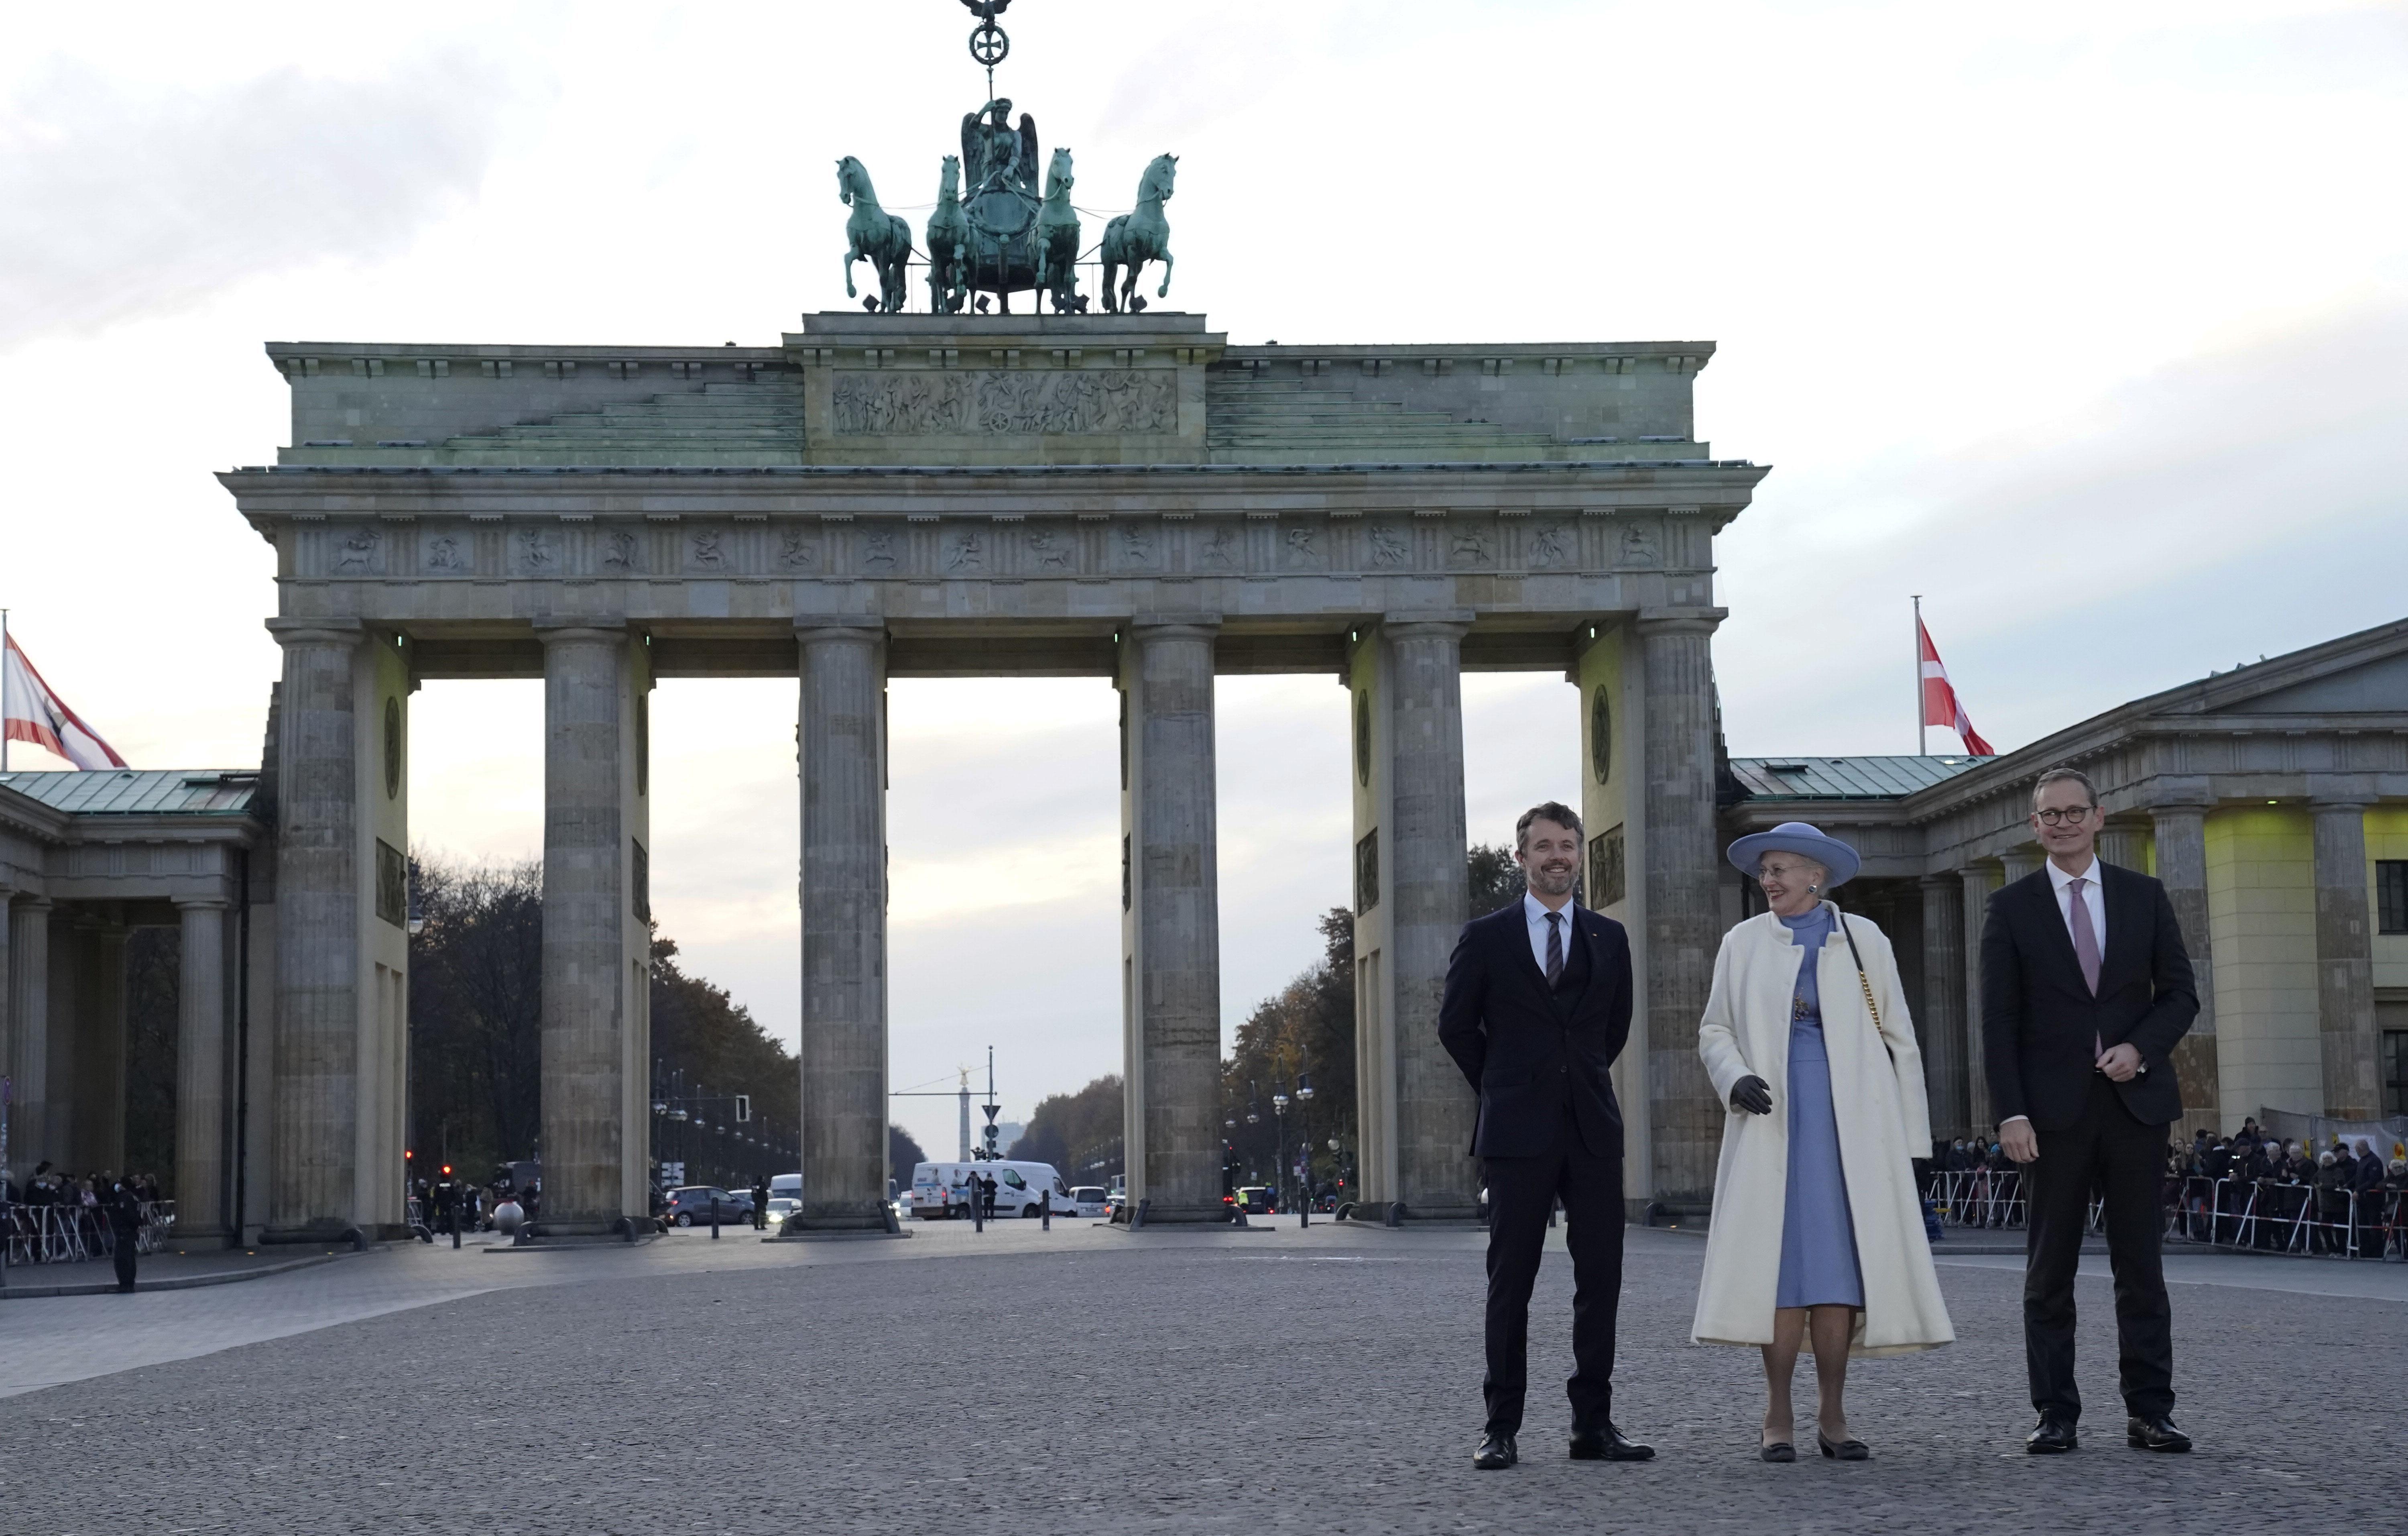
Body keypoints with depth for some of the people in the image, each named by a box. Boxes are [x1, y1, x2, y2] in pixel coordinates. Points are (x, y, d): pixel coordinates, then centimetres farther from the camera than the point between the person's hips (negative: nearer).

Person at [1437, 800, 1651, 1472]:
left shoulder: (1608, 938, 11)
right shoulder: (1486, 937, 2)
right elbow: (1456, 1026, 9)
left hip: (1593, 1131, 3)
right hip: (1519, 1135, -3)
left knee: (1601, 1278, 1)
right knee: (1511, 1282, -1)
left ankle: (1594, 1424, 8)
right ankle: (1501, 1428, 3)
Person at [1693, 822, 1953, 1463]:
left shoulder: (1864, 941, 9)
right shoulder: (1743, 944, 11)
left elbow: (1898, 1038, 10)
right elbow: (1714, 1030, 13)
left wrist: (1909, 1136, 6)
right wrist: (1736, 1080, -9)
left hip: (1852, 1121, 0)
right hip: (1773, 1119, 0)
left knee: (1842, 1262, -3)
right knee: (1781, 1262, -5)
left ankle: (1832, 1416, 4)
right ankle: (1778, 1418, 0)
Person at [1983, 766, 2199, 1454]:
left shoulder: (2144, 896, 9)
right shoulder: (2011, 907, 4)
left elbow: (2180, 992, 10)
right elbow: (1999, 1020, 0)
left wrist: (2141, 1047, -9)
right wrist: (2011, 1113, -9)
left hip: (2136, 1099, 1)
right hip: (2054, 1108, -1)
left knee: (2141, 1262, 3)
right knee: (2050, 1268, 0)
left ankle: (2149, 1412, 7)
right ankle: (2056, 1415, 4)